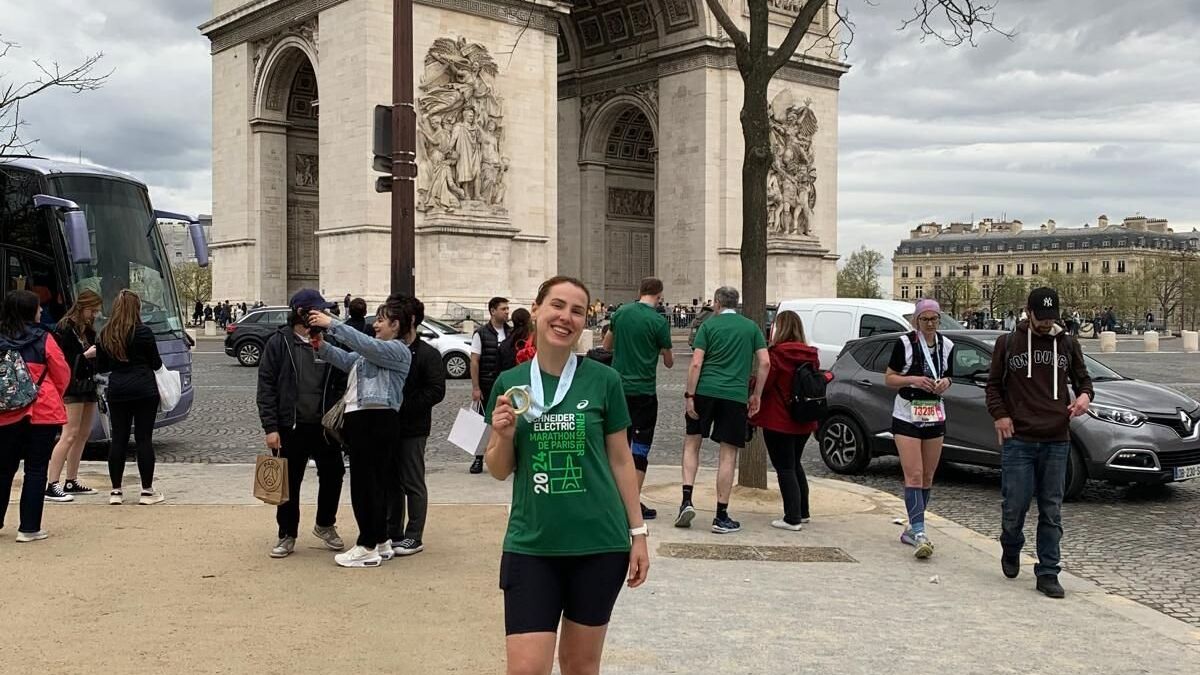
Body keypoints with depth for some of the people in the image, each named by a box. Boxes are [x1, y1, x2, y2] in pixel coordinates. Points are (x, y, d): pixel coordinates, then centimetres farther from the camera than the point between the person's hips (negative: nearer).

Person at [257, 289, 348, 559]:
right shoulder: (279, 343, -2)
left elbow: (342, 384, 9)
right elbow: (266, 387, -4)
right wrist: (270, 427, -10)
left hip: (324, 426, 2)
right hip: (290, 427, -2)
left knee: (333, 475, 6)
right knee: (289, 483, 7)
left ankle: (325, 525, 28)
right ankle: (287, 536, 21)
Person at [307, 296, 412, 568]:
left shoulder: (397, 350, -6)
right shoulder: (374, 350, 23)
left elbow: (365, 345, -21)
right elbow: (346, 360, 13)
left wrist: (332, 324, -21)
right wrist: (322, 345, -2)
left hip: (376, 420, -10)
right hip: (360, 418, 10)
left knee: (365, 482, -6)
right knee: (374, 483, 13)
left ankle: (368, 547, 0)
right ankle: (381, 543, 21)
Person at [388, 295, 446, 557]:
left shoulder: (427, 354, -6)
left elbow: (436, 392, -15)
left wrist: (404, 405, -19)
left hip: (413, 429, -6)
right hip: (388, 427, 6)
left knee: (413, 484, 0)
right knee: (391, 483, 13)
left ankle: (414, 537, 7)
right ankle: (393, 533, 23)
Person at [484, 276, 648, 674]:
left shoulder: (604, 380, -2)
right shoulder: (509, 383, 2)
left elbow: (620, 460, 5)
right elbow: (499, 470, 8)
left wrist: (638, 532, 3)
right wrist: (504, 436, -12)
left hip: (599, 543, 0)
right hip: (530, 545, 1)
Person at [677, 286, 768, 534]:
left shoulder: (708, 325, 4)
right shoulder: (751, 327, 11)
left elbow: (696, 364, -5)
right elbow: (765, 363, 3)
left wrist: (689, 395, -4)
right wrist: (756, 395, 9)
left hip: (705, 391, -1)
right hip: (735, 396, 1)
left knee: (691, 443, 15)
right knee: (728, 455, 4)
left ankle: (687, 501, 3)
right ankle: (721, 517, 6)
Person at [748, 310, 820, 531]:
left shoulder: (778, 353, -15)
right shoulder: (810, 355, 5)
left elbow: (764, 384, -15)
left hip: (779, 421, -7)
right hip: (803, 421, 7)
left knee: (785, 468, -1)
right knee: (795, 465, 22)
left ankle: (792, 518, -2)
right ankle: (803, 512, 29)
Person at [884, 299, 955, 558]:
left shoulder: (946, 345, 6)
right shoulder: (904, 343, -7)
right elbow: (889, 378, -4)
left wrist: (945, 382, -4)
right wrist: (913, 379, -20)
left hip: (935, 418, 5)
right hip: (907, 417, -5)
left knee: (928, 477, 9)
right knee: (914, 475, -13)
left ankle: (912, 530, 20)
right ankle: (919, 533, -19)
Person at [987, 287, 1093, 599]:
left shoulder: (1068, 345, 10)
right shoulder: (1008, 343, 4)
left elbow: (1082, 378, 20)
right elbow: (993, 384, 10)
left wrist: (1085, 395, -4)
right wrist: (999, 414, -5)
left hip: (1056, 441, 2)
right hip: (1018, 439, -2)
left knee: (1051, 510, 4)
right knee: (1015, 504, -1)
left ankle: (1048, 573, 11)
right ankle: (1011, 551, 29)